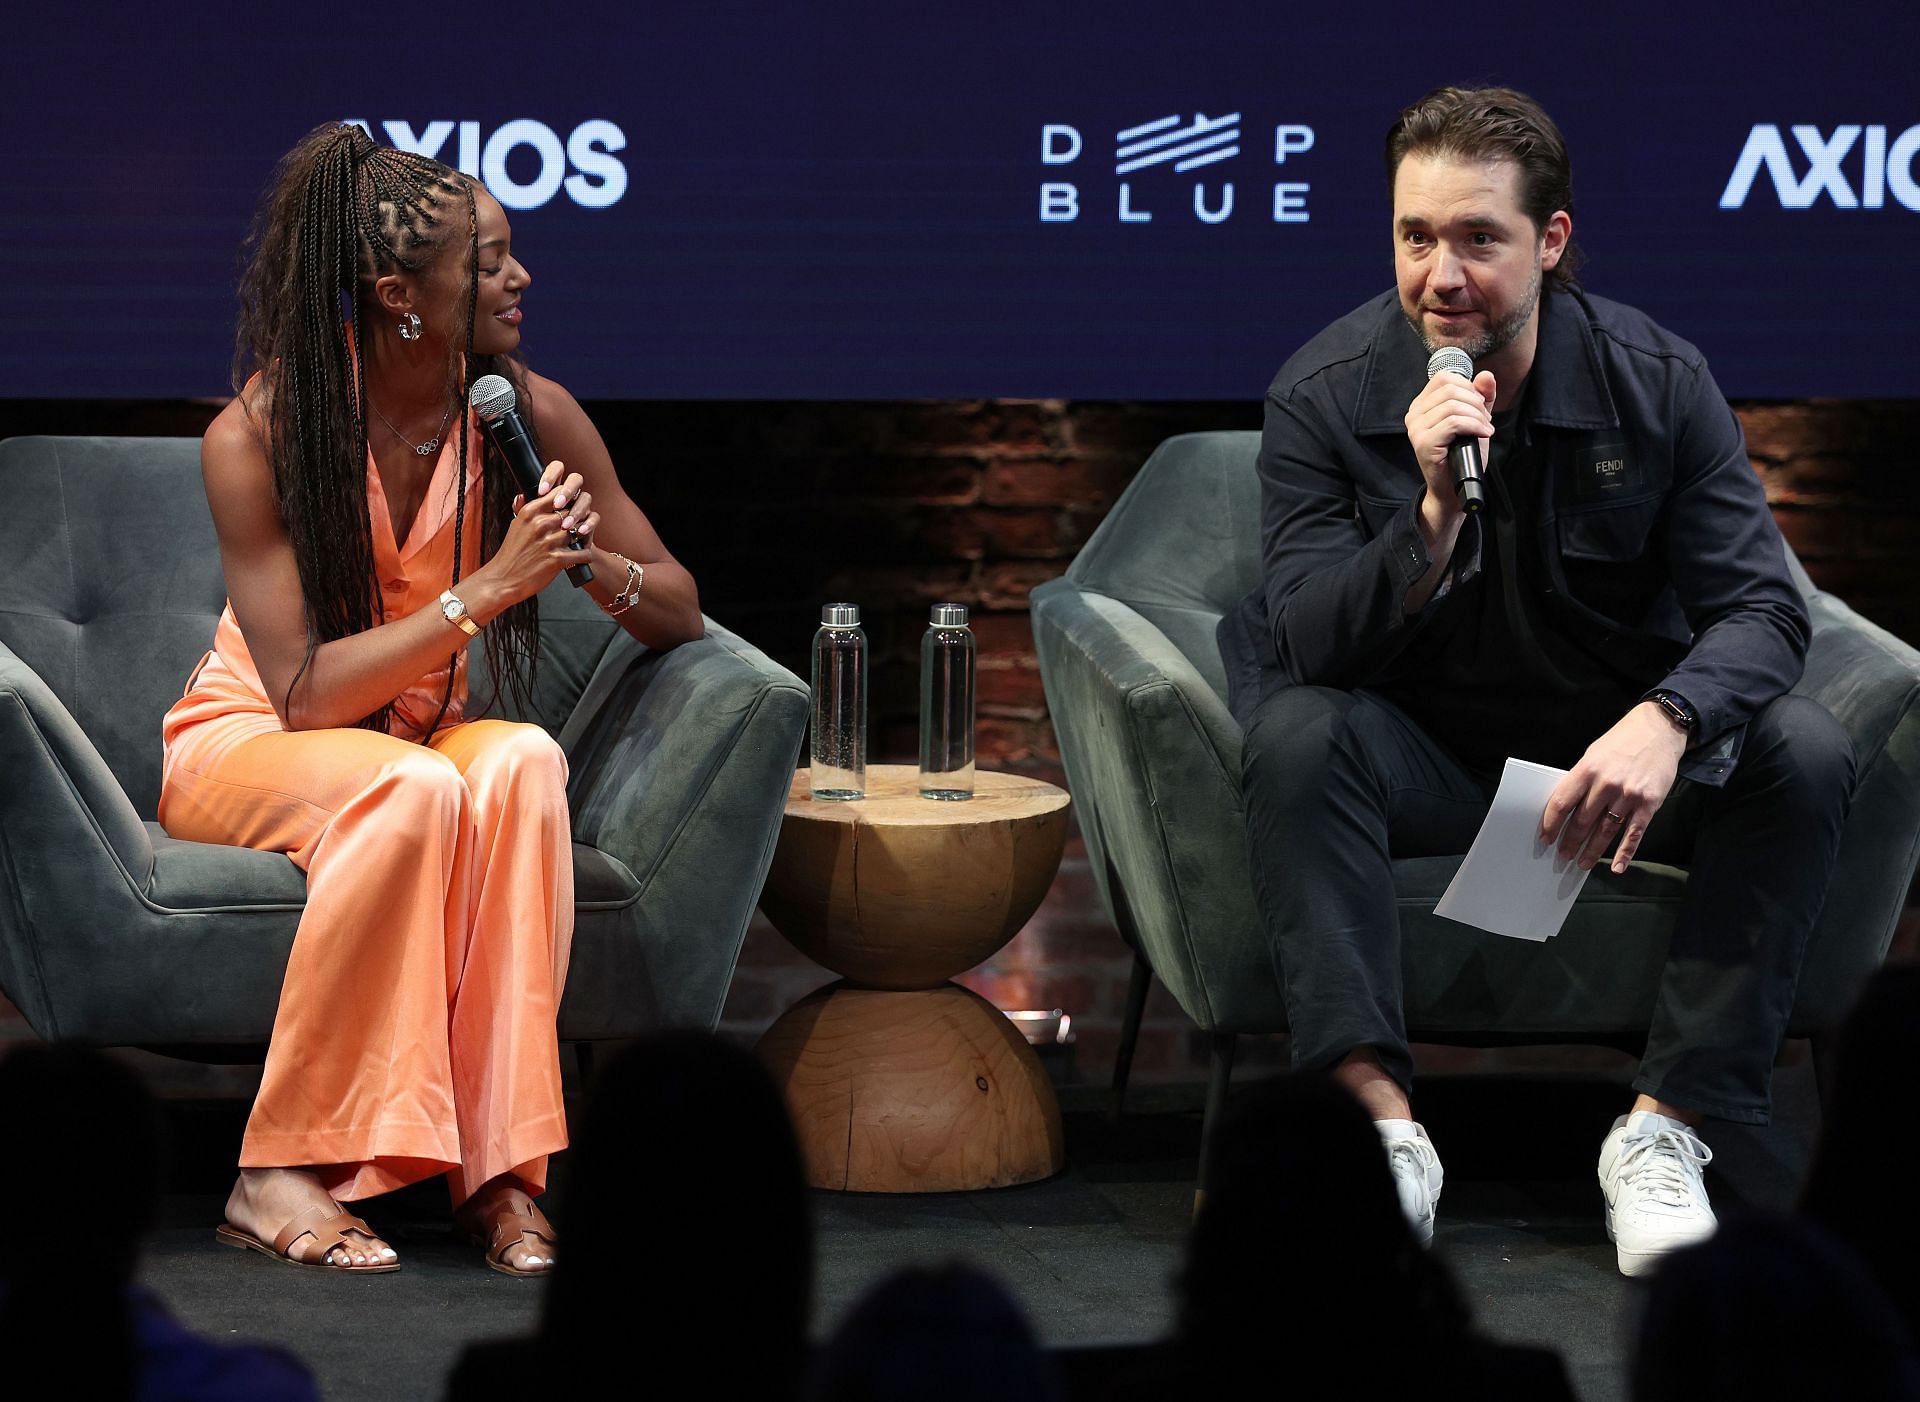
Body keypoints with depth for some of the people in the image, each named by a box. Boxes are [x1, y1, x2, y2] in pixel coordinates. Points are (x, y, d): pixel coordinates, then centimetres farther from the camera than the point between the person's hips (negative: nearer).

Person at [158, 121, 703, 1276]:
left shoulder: (529, 416, -8)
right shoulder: (257, 434, -20)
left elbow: (682, 615, 0)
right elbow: (304, 693, -25)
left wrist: (601, 568, -23)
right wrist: (489, 589, -32)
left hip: (420, 738, 3)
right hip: (248, 742, -3)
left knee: (522, 761, -32)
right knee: (408, 787, -37)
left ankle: (500, 1164, -34)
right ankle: (281, 1175, -30)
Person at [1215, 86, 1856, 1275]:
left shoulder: (1657, 381, -9)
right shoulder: (1323, 397, -11)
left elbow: (1762, 608, -14)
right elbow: (1308, 649, -18)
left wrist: (1664, 721, -37)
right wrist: (1434, 510, -35)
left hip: (1617, 747, 1)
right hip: (1428, 761, -1)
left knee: (1805, 754, -26)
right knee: (1296, 736, -31)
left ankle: (1667, 1128, -26)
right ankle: (1380, 1125, -37)